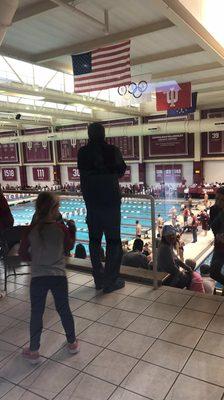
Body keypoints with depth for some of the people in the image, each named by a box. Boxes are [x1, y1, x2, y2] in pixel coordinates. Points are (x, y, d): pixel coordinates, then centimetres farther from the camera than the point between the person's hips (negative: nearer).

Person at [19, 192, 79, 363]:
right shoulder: (61, 228, -11)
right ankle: (72, 343, 34)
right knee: (64, 309, 17)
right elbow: (69, 247, 6)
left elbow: (23, 254, 0)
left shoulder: (31, 230, -9)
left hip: (38, 277, 0)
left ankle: (33, 351, 26)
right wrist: (72, 229, 14)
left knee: (36, 313, 14)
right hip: (59, 276, 0)